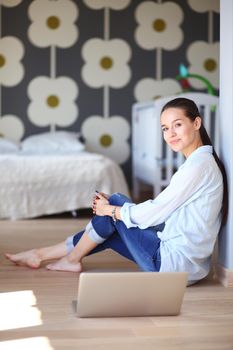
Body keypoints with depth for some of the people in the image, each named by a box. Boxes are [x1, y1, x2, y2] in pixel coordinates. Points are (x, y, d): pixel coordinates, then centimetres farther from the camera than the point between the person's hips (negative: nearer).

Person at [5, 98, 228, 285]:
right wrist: (111, 207, 6)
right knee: (111, 229, 15)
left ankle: (71, 259, 19)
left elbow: (153, 214, -17)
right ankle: (40, 254, 28)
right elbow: (161, 210, 12)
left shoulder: (199, 164, -18)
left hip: (175, 263, -9)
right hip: (188, 262, 9)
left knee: (115, 202, 2)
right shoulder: (201, 161, 12)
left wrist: (110, 209, -2)